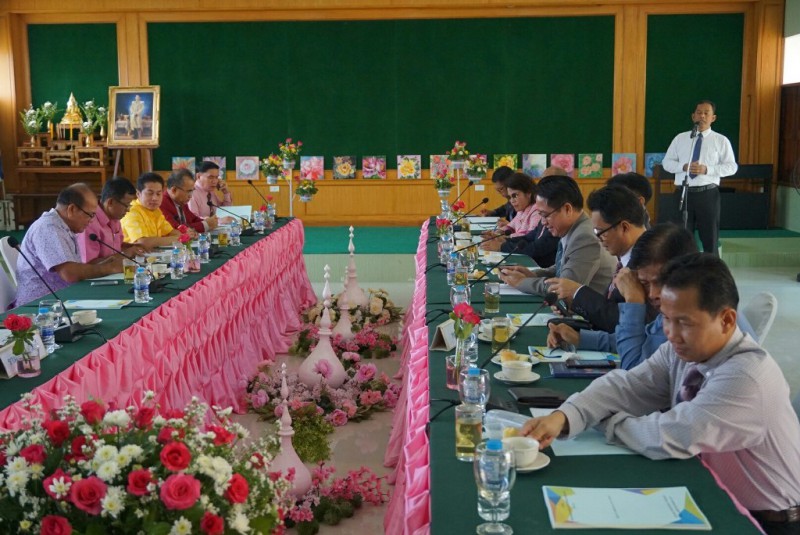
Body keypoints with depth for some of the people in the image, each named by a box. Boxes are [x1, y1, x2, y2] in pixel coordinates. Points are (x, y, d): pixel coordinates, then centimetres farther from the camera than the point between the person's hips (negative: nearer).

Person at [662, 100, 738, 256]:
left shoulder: (721, 140, 2)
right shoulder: (680, 138, 8)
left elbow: (731, 167, -3)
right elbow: (667, 162, 8)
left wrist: (707, 169, -17)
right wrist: (683, 166, -12)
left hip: (708, 194, -1)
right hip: (683, 193, 2)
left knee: (710, 238, 6)